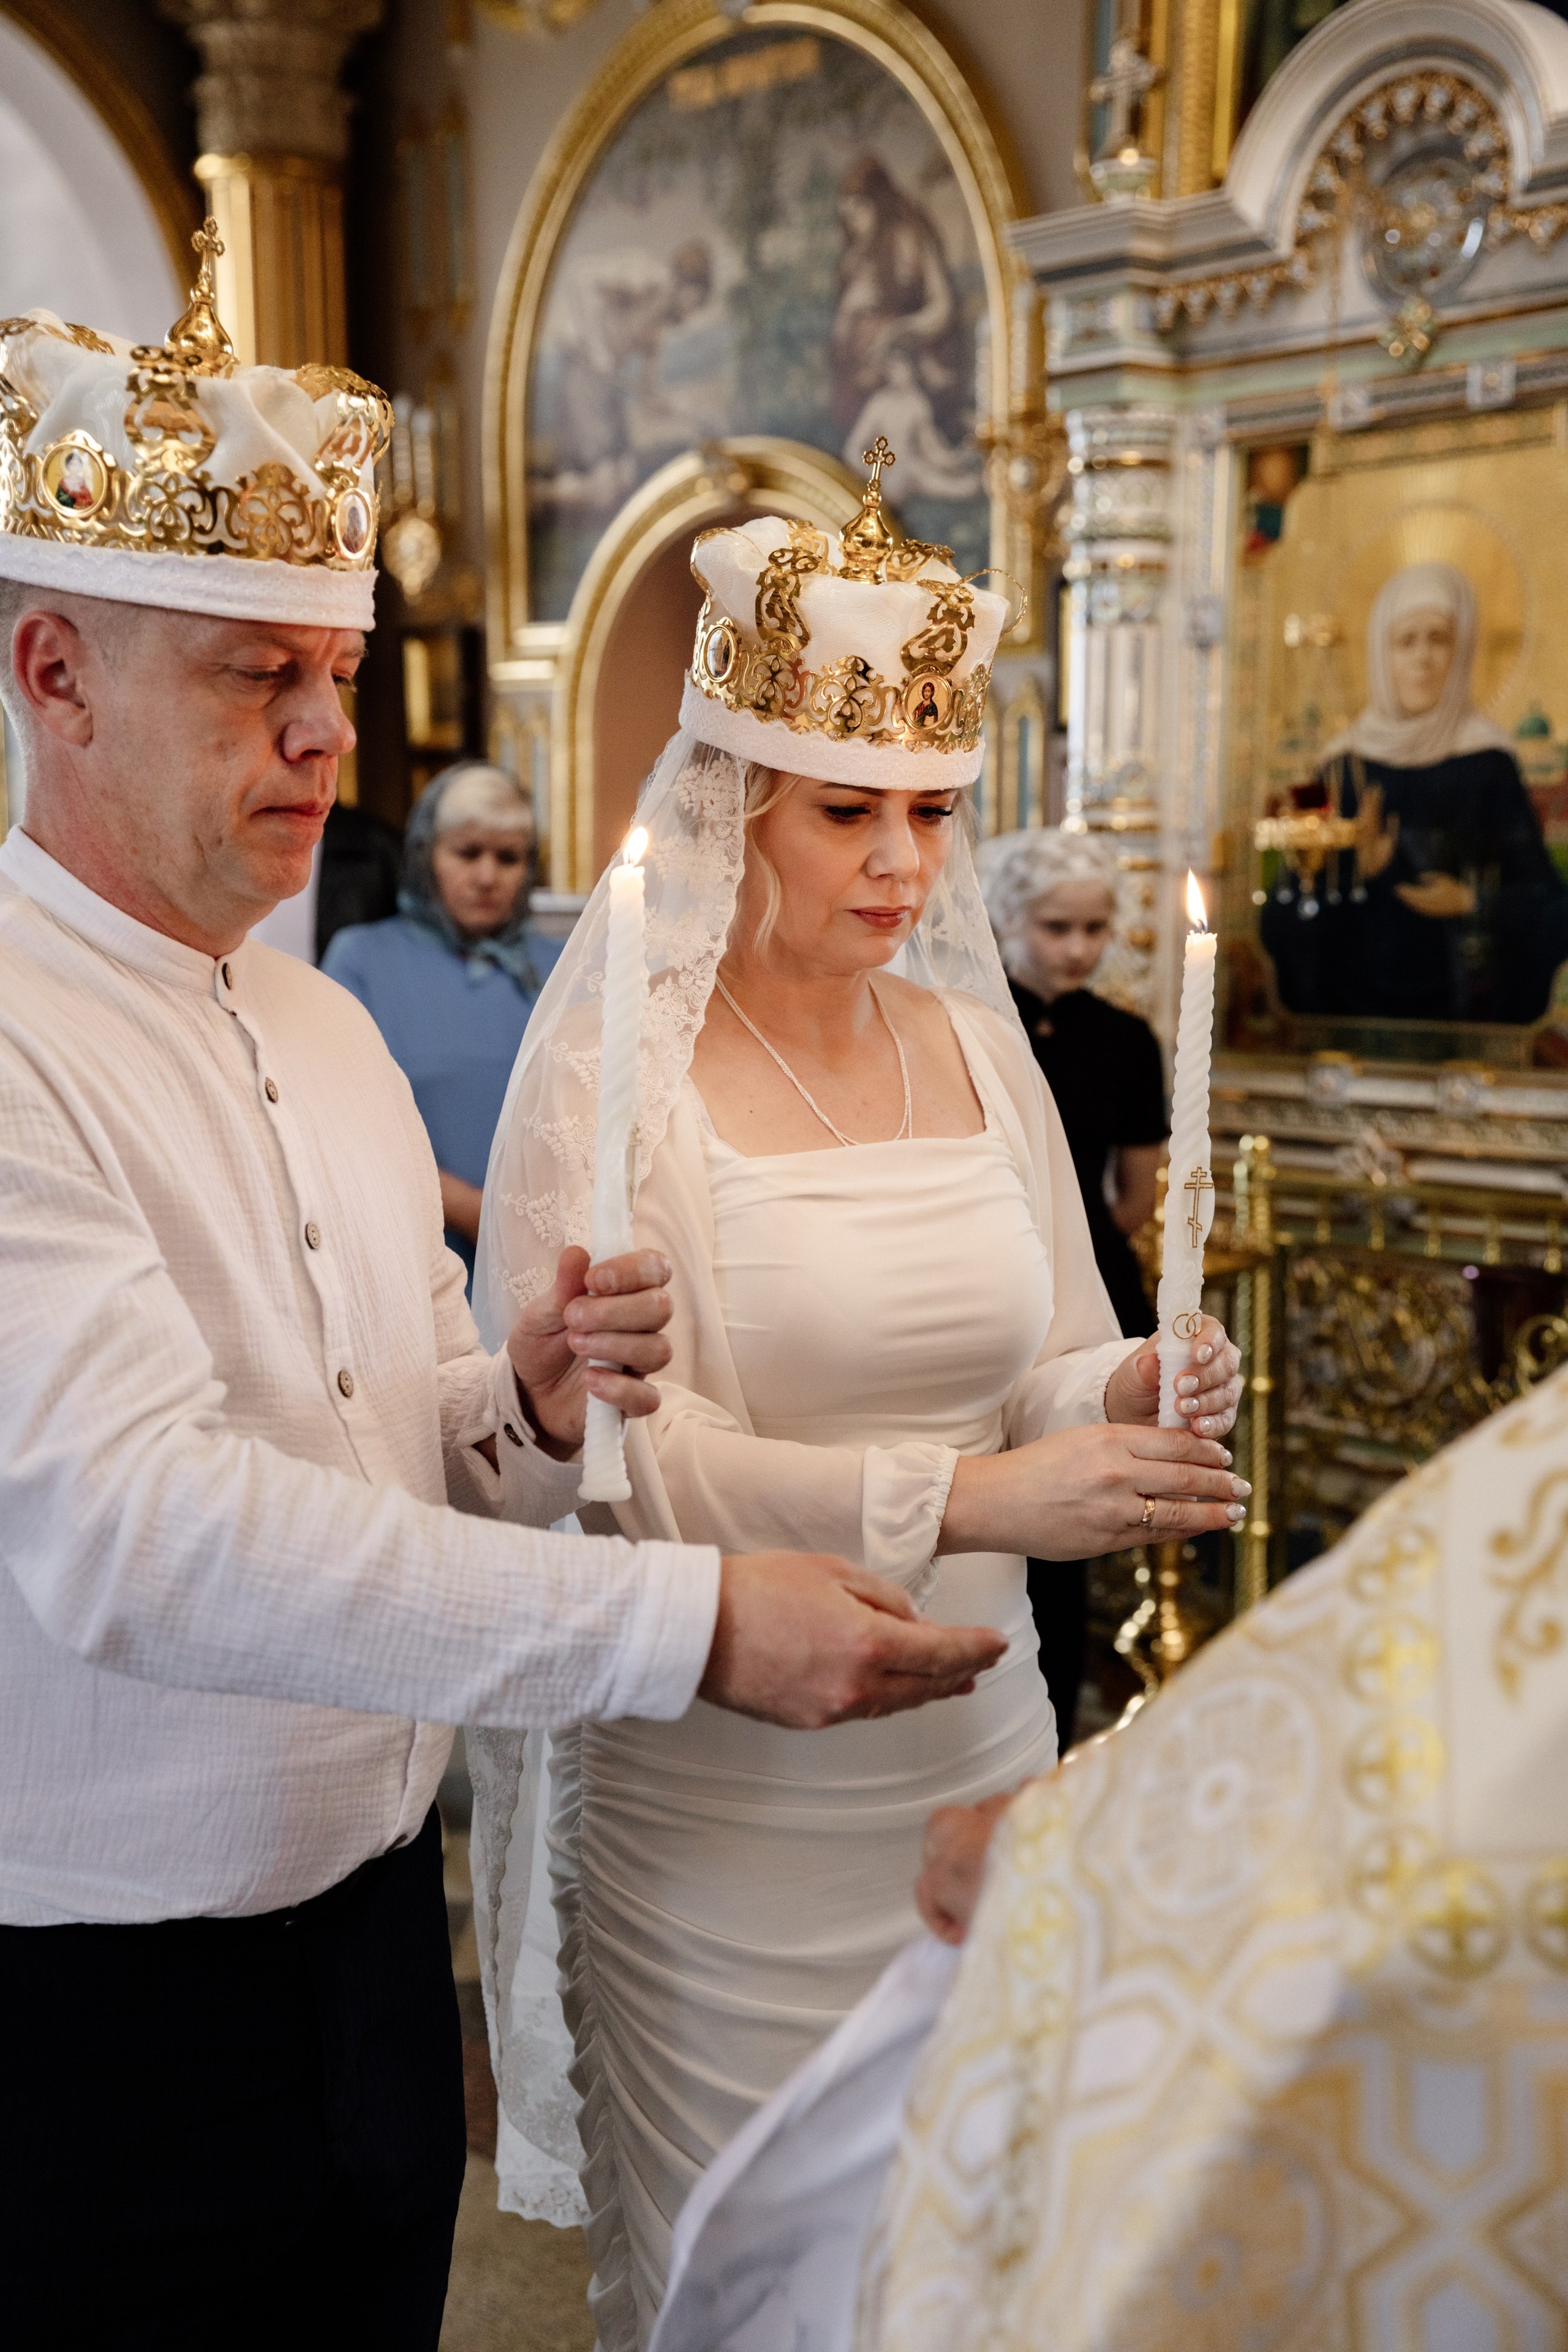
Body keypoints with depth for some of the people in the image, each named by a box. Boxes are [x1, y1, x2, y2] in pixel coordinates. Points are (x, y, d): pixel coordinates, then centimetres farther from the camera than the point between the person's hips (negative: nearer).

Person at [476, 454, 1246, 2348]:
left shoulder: (977, 1048, 4)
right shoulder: (608, 1077, -12)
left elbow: (1047, 1364, 8)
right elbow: (617, 1461, -20)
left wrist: (1131, 1396, -15)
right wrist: (964, 1499, -28)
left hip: (977, 1751, 5)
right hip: (714, 1799, -4)